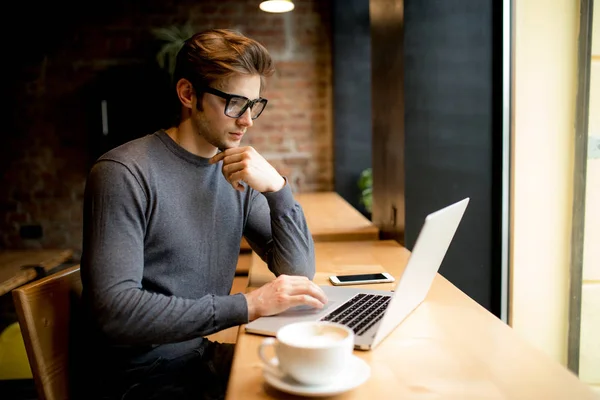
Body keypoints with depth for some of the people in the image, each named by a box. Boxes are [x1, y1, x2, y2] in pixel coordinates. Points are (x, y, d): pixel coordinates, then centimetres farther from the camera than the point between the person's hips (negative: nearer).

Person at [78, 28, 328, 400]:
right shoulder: (124, 173, -16)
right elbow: (112, 310, -24)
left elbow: (300, 272, 0)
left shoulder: (240, 175, 2)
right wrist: (247, 306, -27)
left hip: (211, 356, 6)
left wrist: (277, 187, -15)